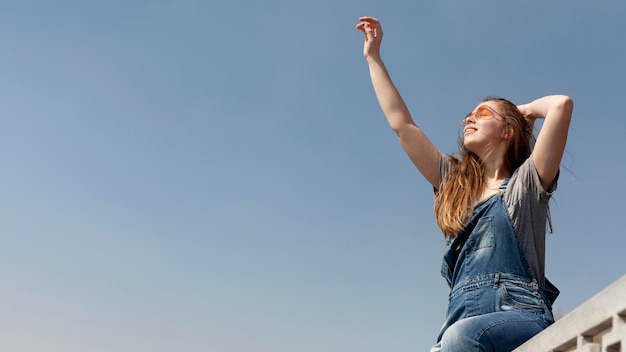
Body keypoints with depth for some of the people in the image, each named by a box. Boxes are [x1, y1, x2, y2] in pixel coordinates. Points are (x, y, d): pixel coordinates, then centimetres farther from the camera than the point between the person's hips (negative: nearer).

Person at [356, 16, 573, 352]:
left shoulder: (526, 182, 12)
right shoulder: (454, 182, 25)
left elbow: (562, 104, -2)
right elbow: (401, 124, 26)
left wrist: (525, 109, 20)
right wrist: (373, 57, 31)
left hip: (522, 314, -3)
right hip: (462, 321, 4)